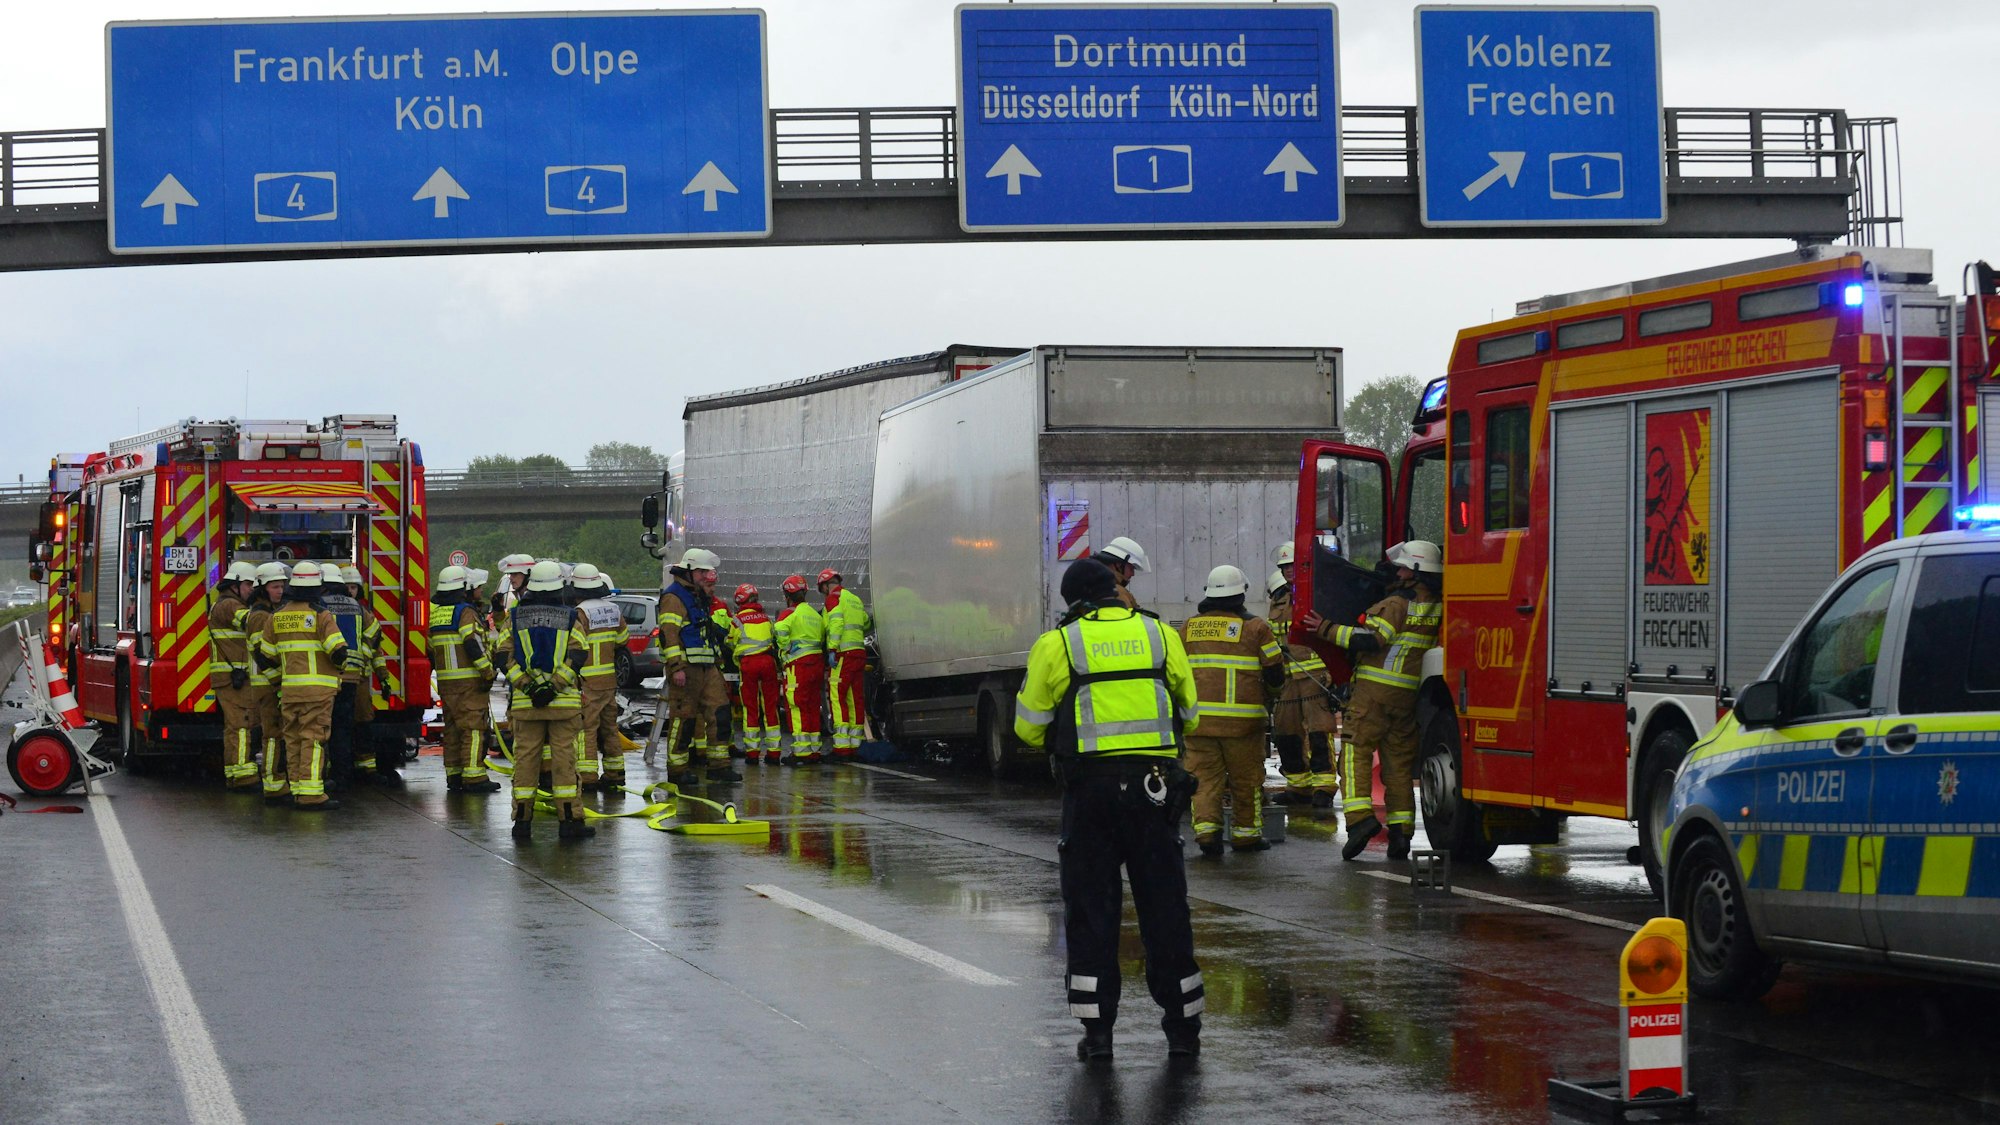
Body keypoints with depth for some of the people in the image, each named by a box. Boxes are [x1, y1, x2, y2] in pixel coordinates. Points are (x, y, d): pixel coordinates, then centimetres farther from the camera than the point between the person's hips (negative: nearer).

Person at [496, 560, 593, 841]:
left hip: (525, 702, 1)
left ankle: (522, 821, 7)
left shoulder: (515, 617, 6)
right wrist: (554, 686, -14)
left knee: (525, 759, 6)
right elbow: (578, 655, -11)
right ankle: (569, 820, -2)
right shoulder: (571, 618, 2)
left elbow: (503, 656, -4)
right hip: (565, 702, -1)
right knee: (564, 759, 0)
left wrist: (528, 686, -8)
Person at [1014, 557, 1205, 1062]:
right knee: (1164, 906, 10)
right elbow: (1189, 714, 15)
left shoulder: (1057, 645, 0)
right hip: (1155, 786, 2)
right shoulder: (1161, 635, 7)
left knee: (1091, 907, 6)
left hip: (1090, 786, -2)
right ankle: (1182, 1027, 13)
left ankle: (1097, 1030, 4)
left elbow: (1030, 726, 4)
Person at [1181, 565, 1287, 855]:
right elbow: (1275, 674, 1)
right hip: (1242, 720, -3)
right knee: (1246, 779, 9)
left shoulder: (1190, 627, 9)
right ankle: (1246, 833, 15)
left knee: (1205, 776, 5)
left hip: (1199, 718, 3)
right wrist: (1265, 694, 22)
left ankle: (1206, 828, -9)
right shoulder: (1254, 626, -1)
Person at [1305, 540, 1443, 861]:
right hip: (1410, 694, 7)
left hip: (1377, 690, -6)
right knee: (1399, 762, 9)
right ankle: (1400, 831, 3)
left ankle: (1360, 815, -20)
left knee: (1357, 751, -4)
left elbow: (1370, 640, -19)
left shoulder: (1398, 603, -12)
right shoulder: (1436, 606, 9)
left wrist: (1327, 630, -14)